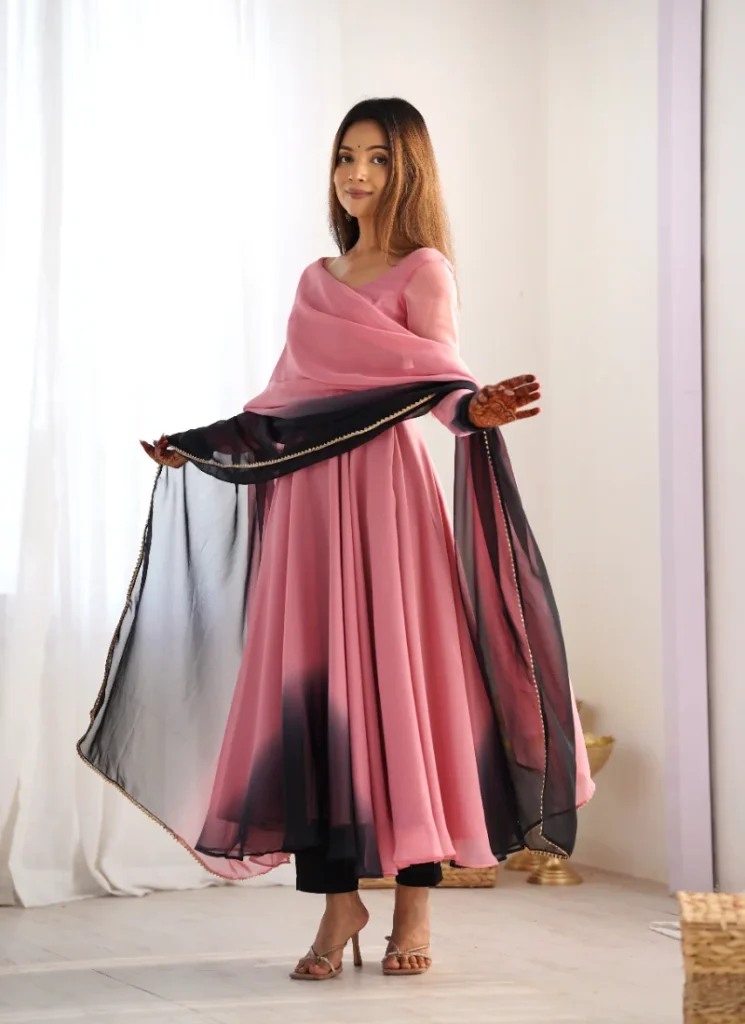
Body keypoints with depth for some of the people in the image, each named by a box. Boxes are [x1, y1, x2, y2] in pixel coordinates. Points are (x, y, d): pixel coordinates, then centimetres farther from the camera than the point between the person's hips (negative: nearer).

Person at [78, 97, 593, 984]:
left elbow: (439, 378, -11)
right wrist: (196, 446, 30)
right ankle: (339, 900, 6)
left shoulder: (422, 271, 2)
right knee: (312, 687, 0)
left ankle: (414, 907, 3)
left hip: (385, 487, -5)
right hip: (309, 494, 5)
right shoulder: (317, 280, 19)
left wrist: (475, 410, -33)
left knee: (398, 677, -4)